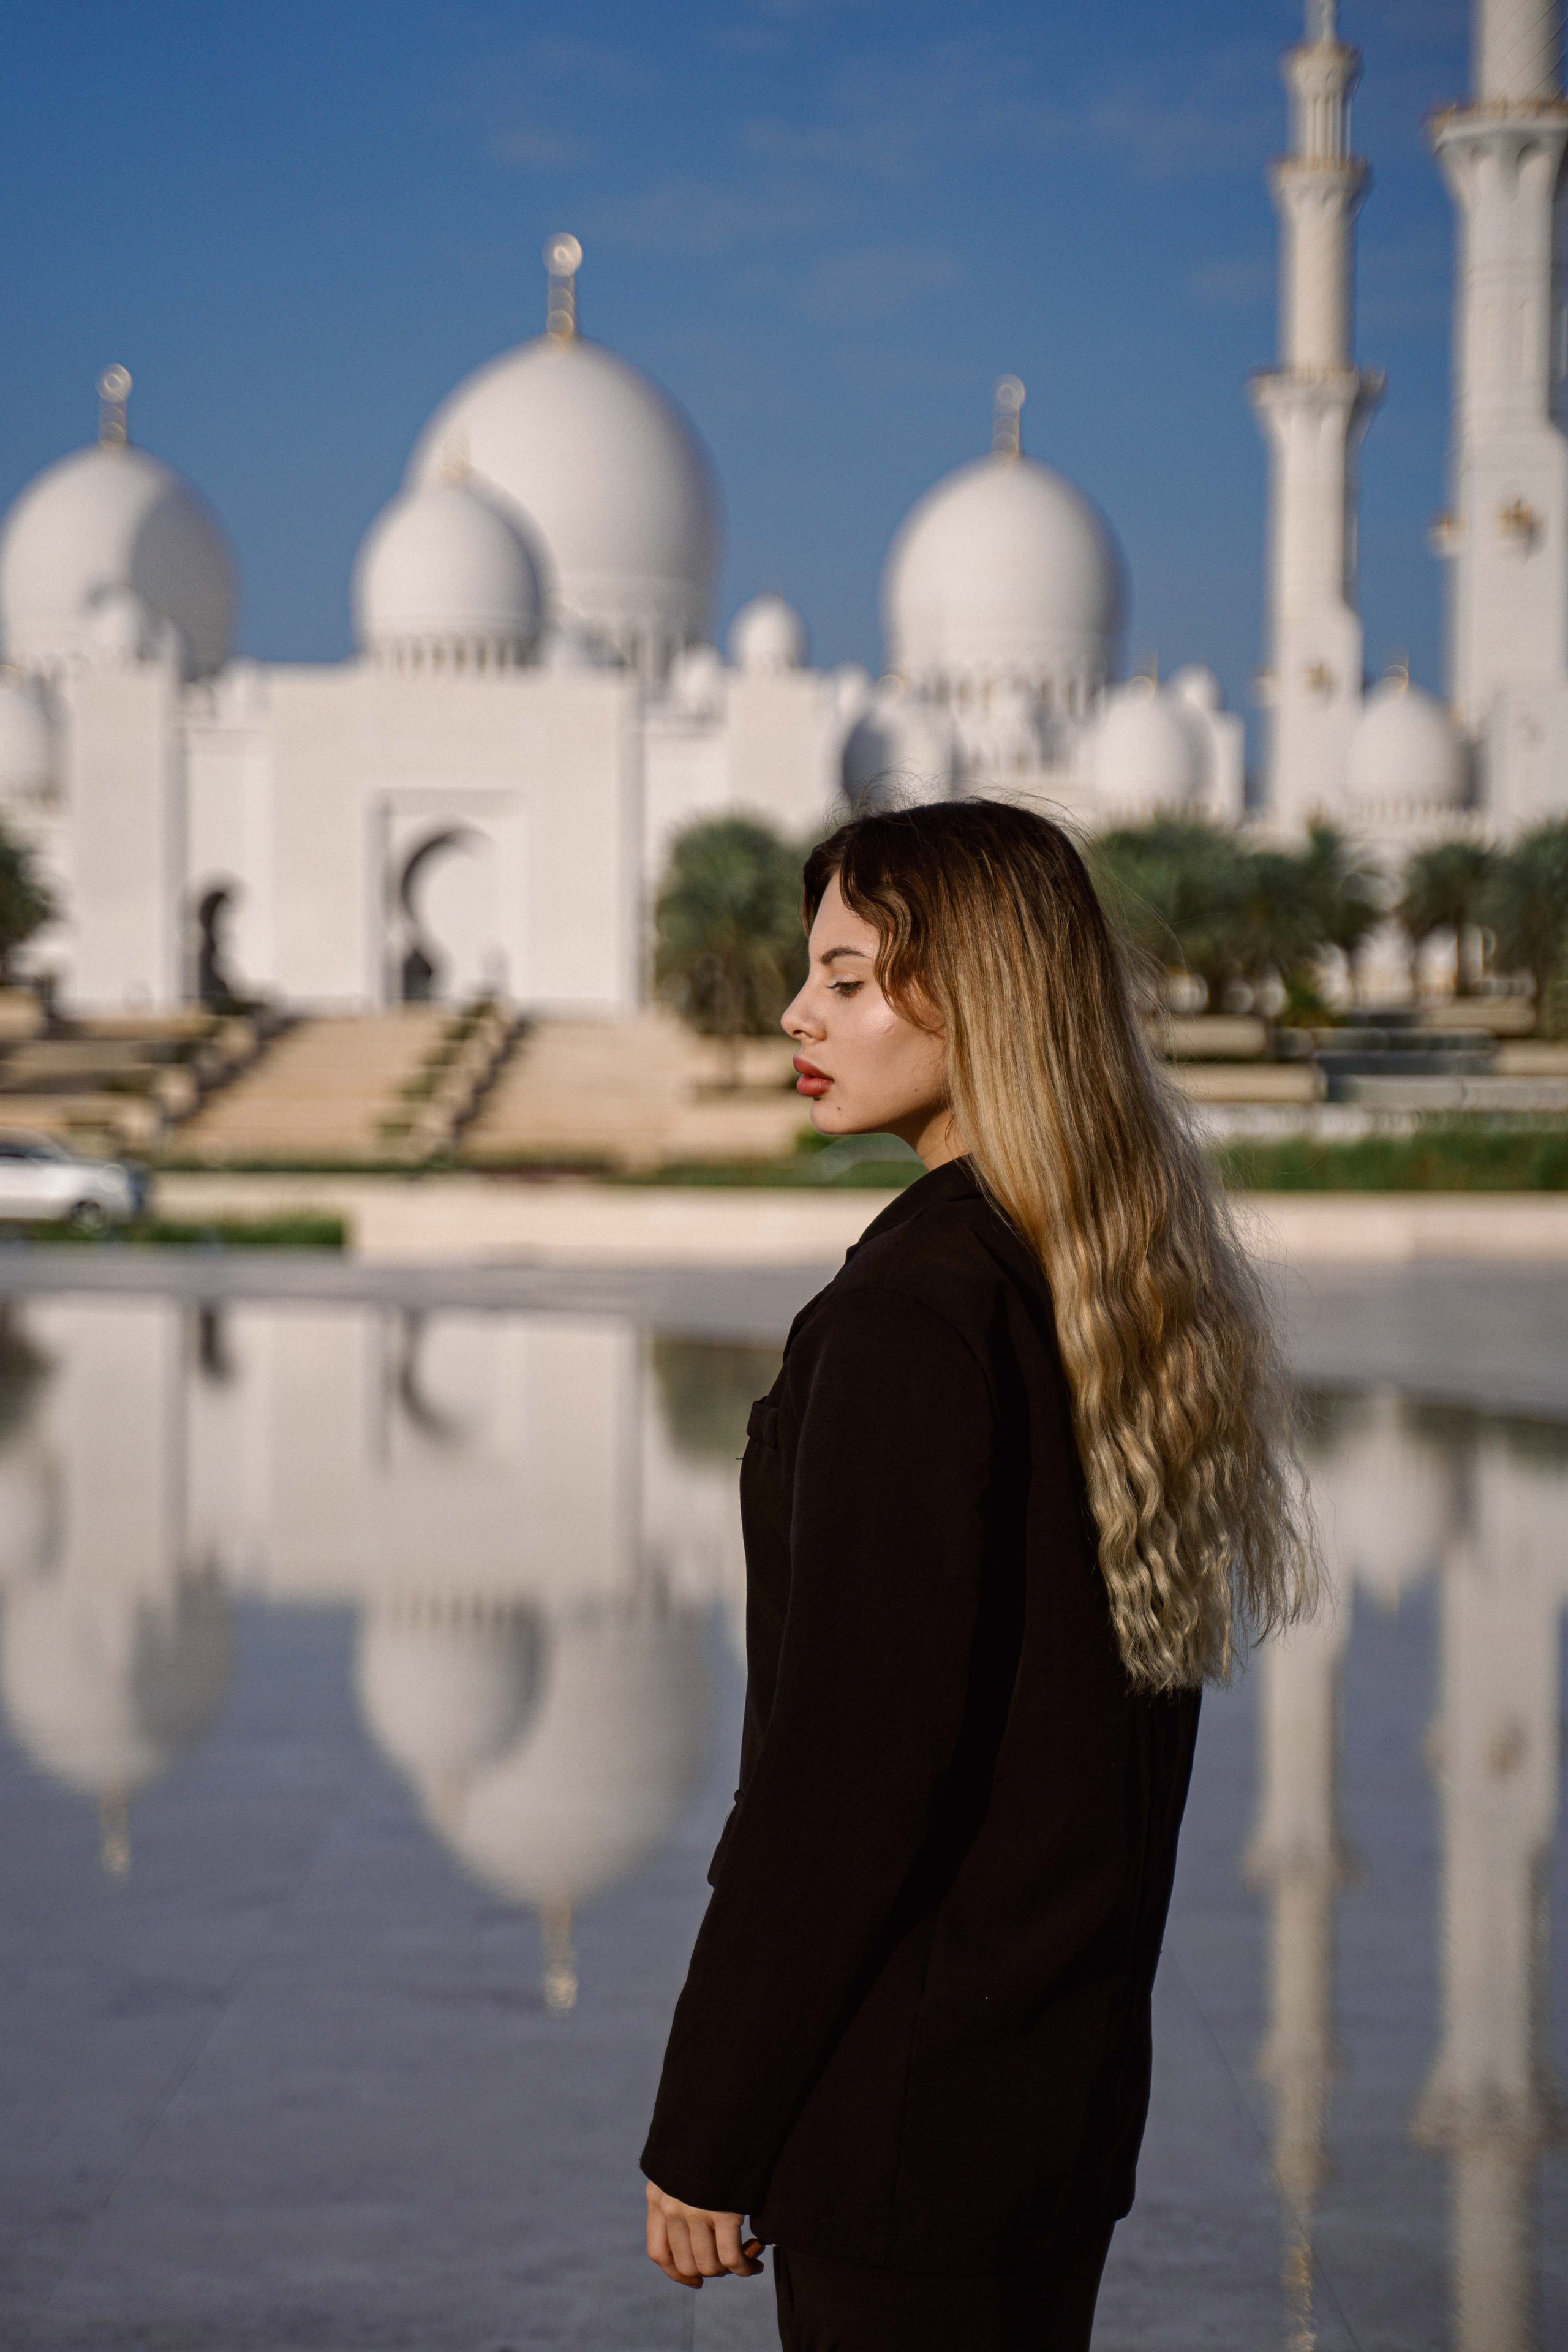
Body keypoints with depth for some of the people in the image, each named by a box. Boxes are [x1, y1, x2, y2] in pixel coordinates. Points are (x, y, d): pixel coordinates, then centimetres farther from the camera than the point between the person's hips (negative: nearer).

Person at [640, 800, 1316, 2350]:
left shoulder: (917, 1307, -20)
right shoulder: (1145, 1290, 7)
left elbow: (856, 1753, -21)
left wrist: (706, 2133, -14)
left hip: (911, 2104, -9)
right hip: (1077, 2069, 9)